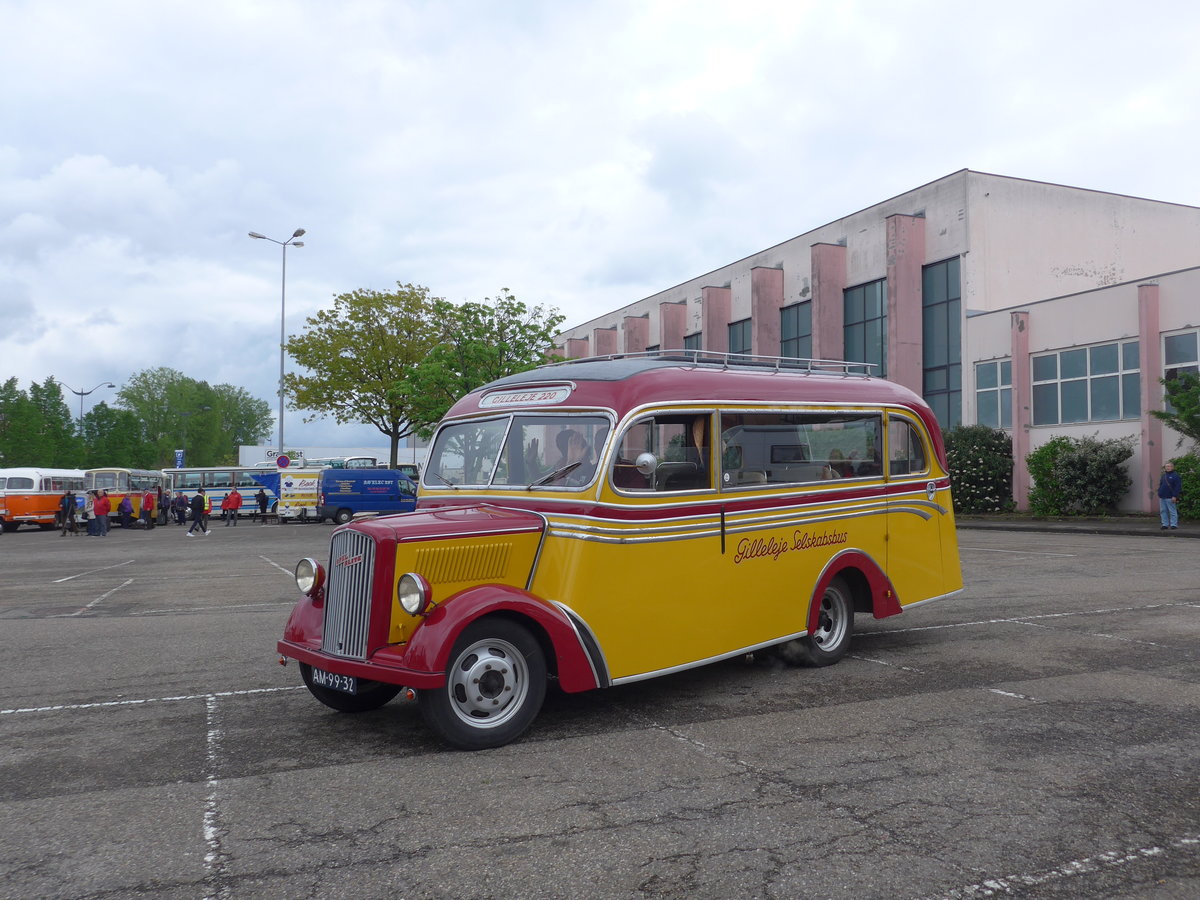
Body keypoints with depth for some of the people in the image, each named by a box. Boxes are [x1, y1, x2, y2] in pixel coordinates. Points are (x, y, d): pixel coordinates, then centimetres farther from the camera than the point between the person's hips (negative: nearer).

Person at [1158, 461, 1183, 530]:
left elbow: (1178, 487, -11)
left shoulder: (1175, 476, -4)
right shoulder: (1164, 476, 18)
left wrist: (1174, 496, -17)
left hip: (1170, 498, -7)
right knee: (1163, 511, 6)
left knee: (1172, 511, -4)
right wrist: (1159, 494, 15)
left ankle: (1174, 525, -1)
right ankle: (1165, 524, 11)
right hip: (1162, 498, 7)